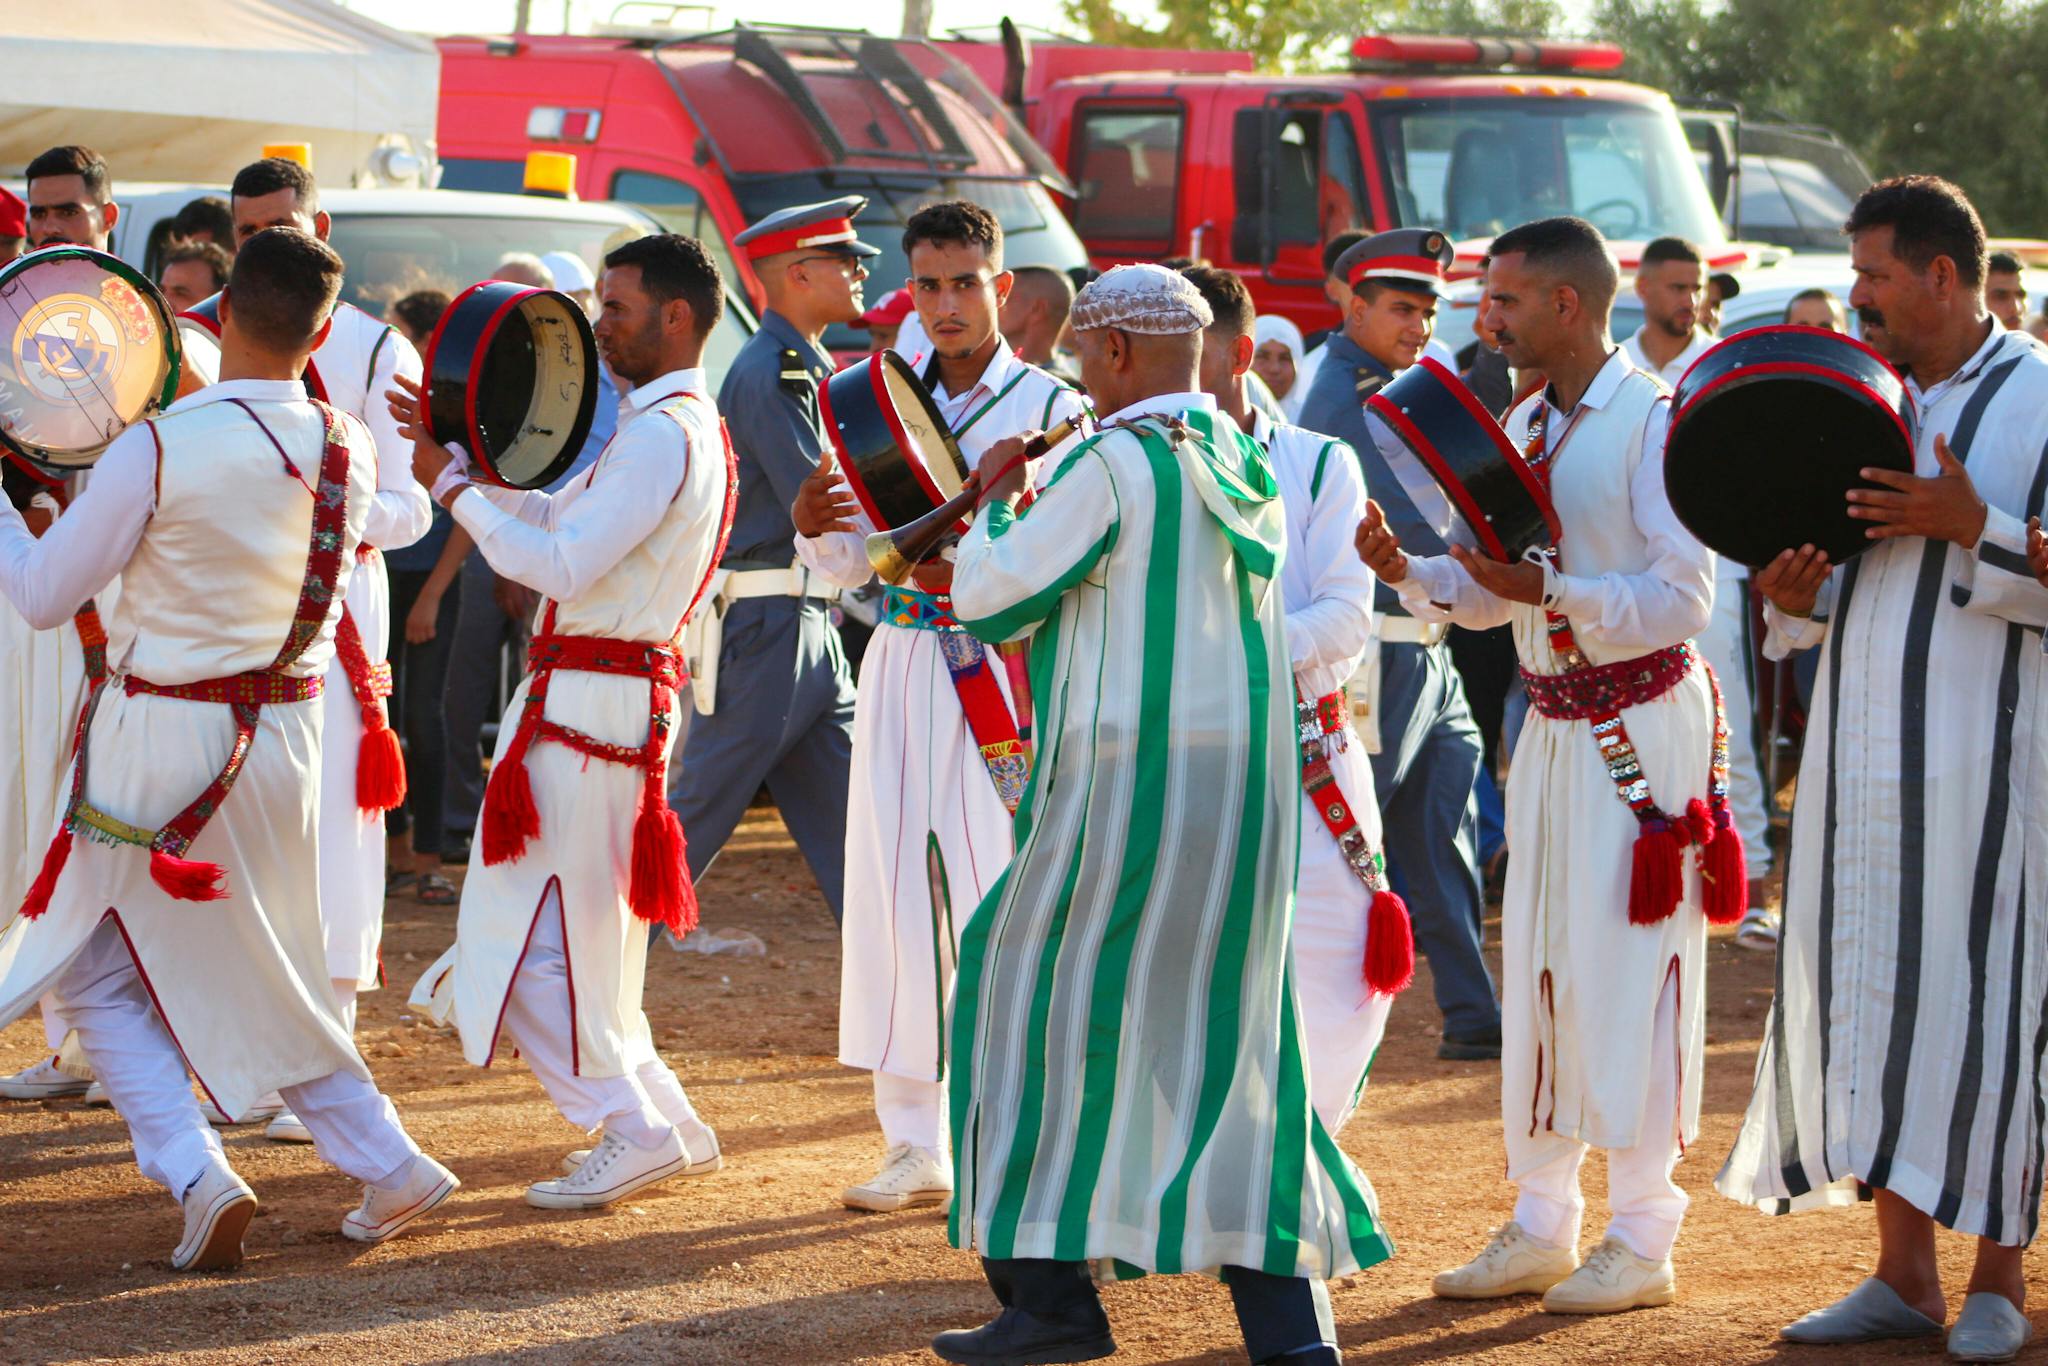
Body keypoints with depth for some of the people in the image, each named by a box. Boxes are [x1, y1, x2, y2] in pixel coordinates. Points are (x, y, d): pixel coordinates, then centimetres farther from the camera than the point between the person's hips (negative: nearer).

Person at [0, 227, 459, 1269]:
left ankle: (194, 1172, -6)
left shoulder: (159, 449, -18)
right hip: (285, 733, 5)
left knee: (96, 972, 9)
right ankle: (386, 1163, 19)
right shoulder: (350, 454, -3)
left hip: (161, 740, -5)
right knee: (259, 970, 22)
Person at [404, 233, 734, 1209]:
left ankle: (632, 1129, -6)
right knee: (583, 931, 16)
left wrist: (452, 489, -13)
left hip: (589, 705, -11)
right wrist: (465, 452, 12)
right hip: (611, 694, 11)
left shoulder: (664, 436, -17)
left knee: (528, 936, -8)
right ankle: (669, 1125, 19)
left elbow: (558, 563, -22)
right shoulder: (673, 425, 18)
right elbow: (554, 518, 21)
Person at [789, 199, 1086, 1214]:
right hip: (901, 668, 5)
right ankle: (916, 1142, 12)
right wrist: (811, 522, -8)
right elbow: (851, 565, 13)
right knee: (895, 897, 4)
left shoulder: (1050, 408, -1)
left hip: (999, 668, -5)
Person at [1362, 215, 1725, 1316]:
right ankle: (1540, 1226, 21)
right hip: (1553, 724, 8)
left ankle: (1641, 1238, 3)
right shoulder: (1524, 426, 11)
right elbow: (1493, 593, 15)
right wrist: (1409, 570, -2)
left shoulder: (1653, 422, -14)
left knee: (1625, 972, -5)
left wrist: (1549, 589, -26)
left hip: (1641, 724, -8)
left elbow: (1683, 597, -19)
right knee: (1537, 964, 11)